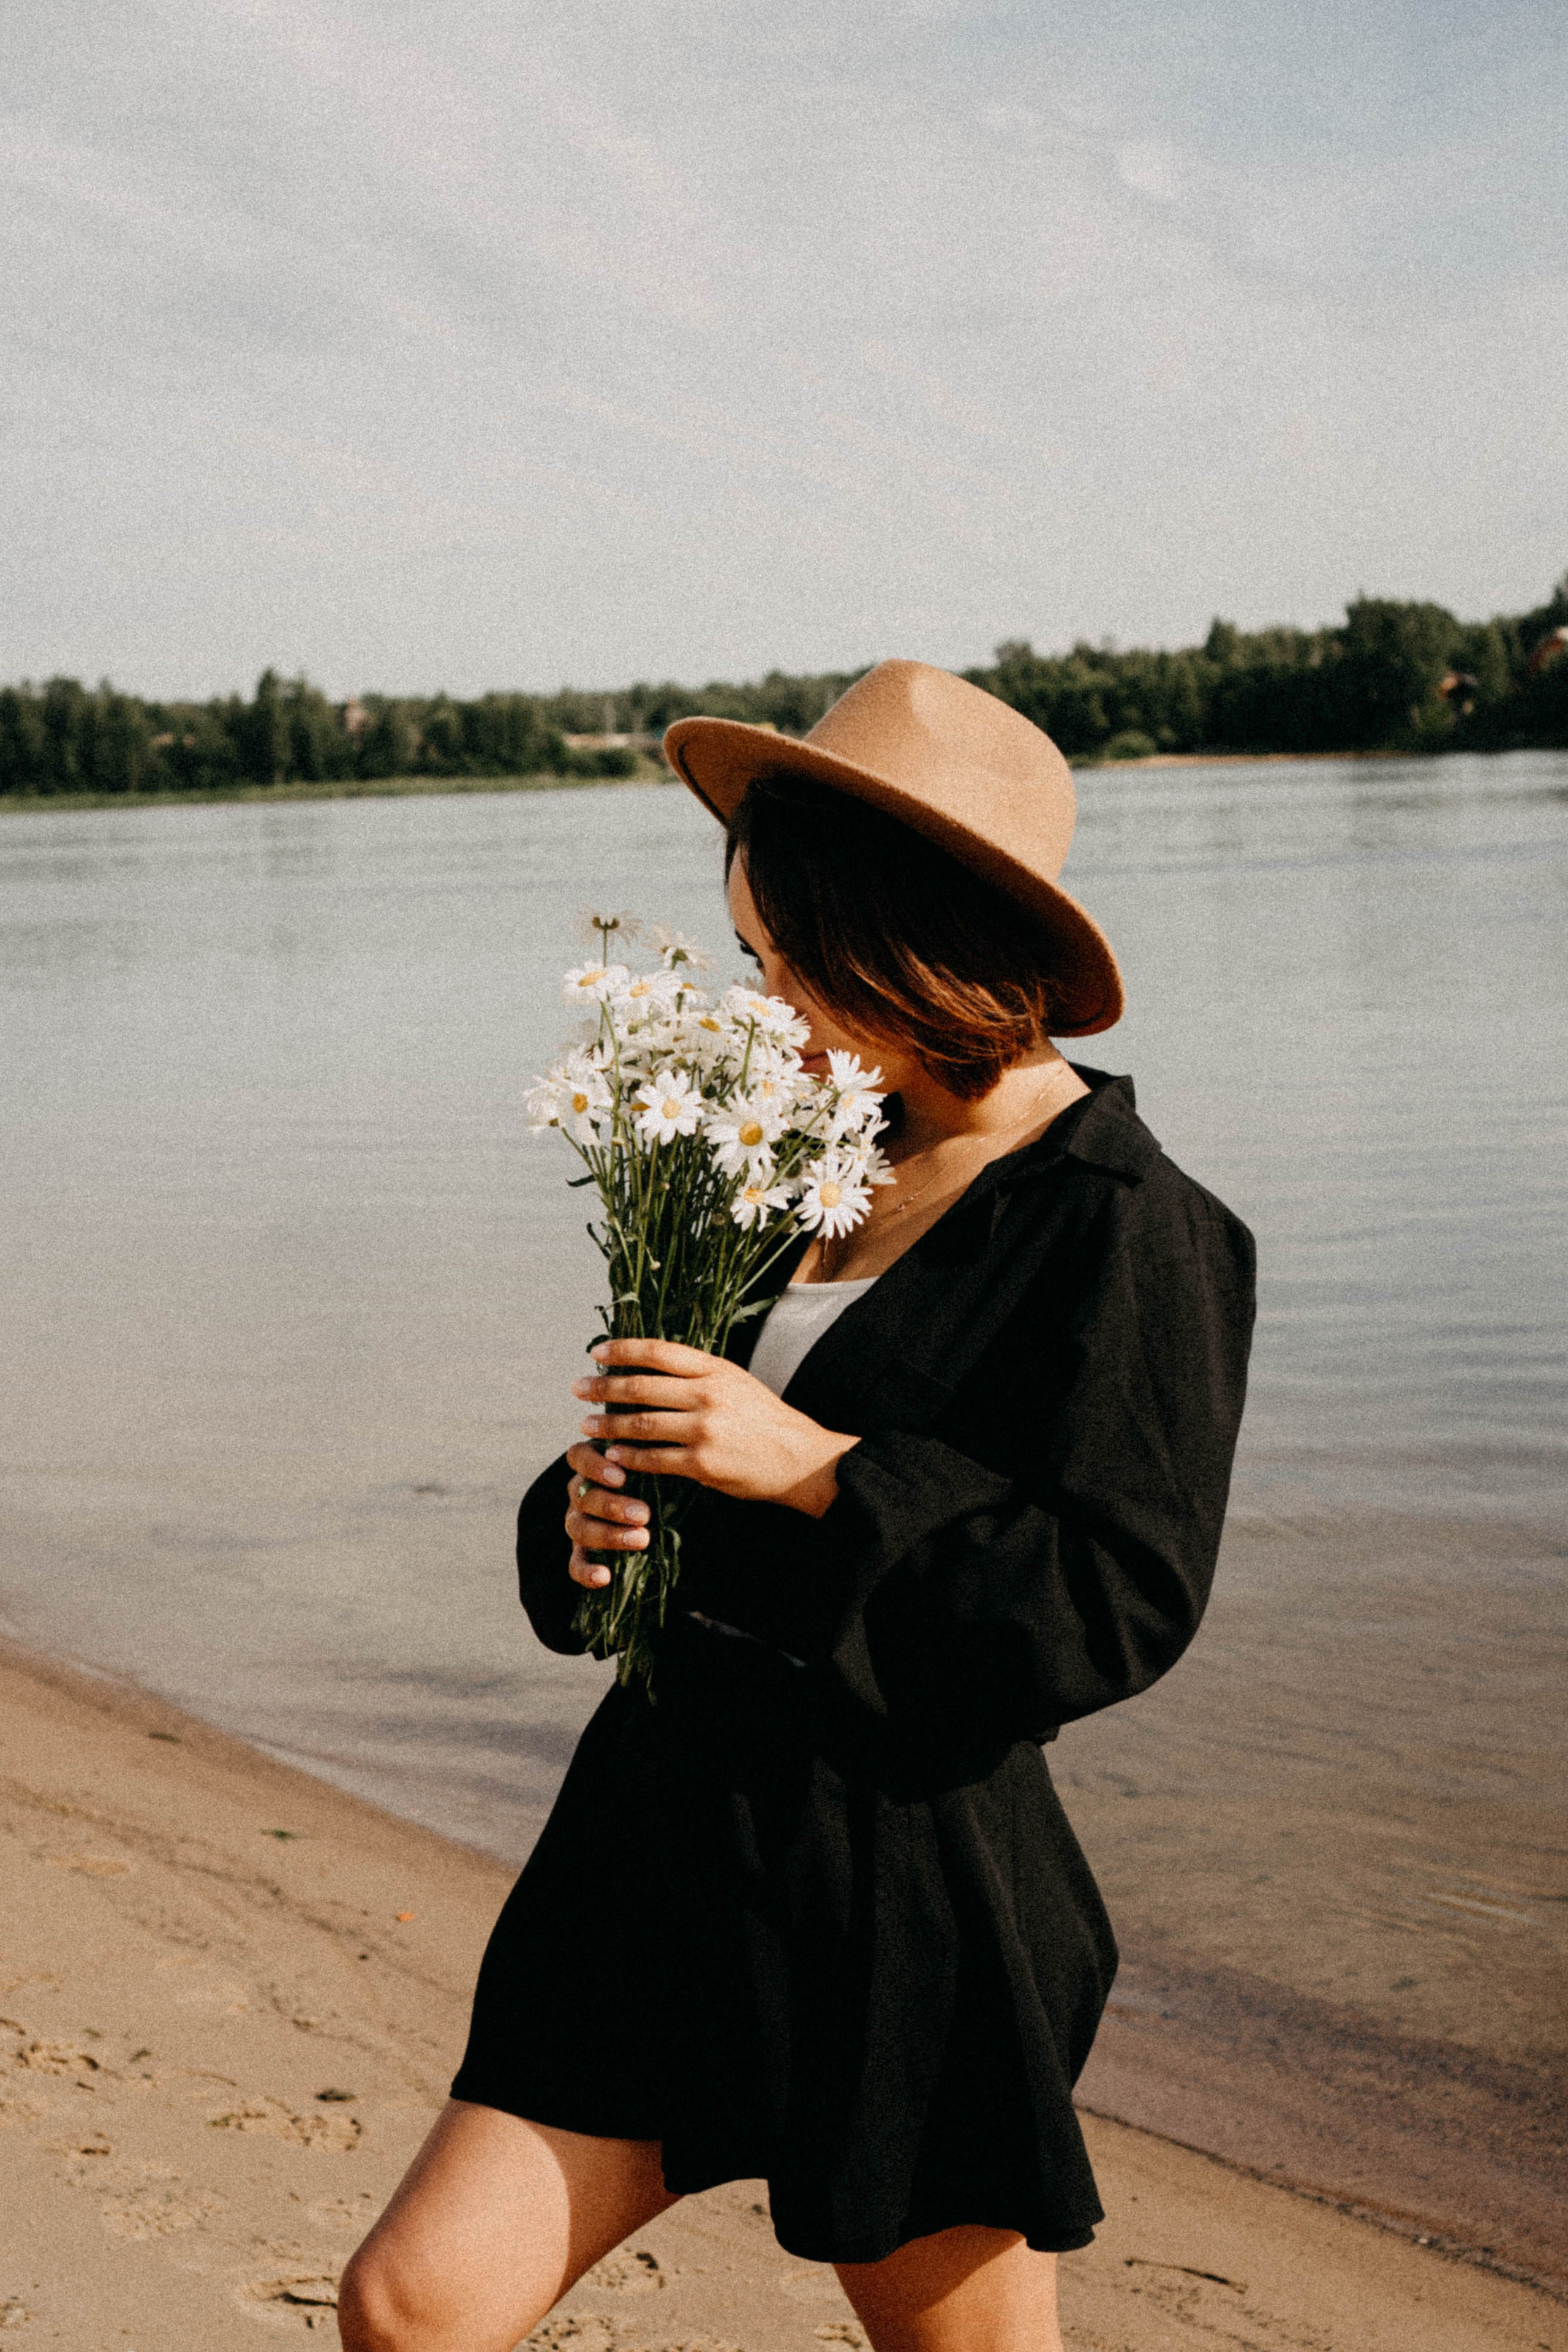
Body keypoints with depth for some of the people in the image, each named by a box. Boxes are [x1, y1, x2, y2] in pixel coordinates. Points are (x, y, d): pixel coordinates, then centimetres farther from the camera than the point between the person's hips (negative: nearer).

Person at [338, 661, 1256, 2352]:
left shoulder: (1130, 1227, -10)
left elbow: (1124, 1597, -16)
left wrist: (816, 1468, -19)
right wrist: (588, 1512, -3)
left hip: (904, 1886, -6)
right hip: (671, 1833, 7)